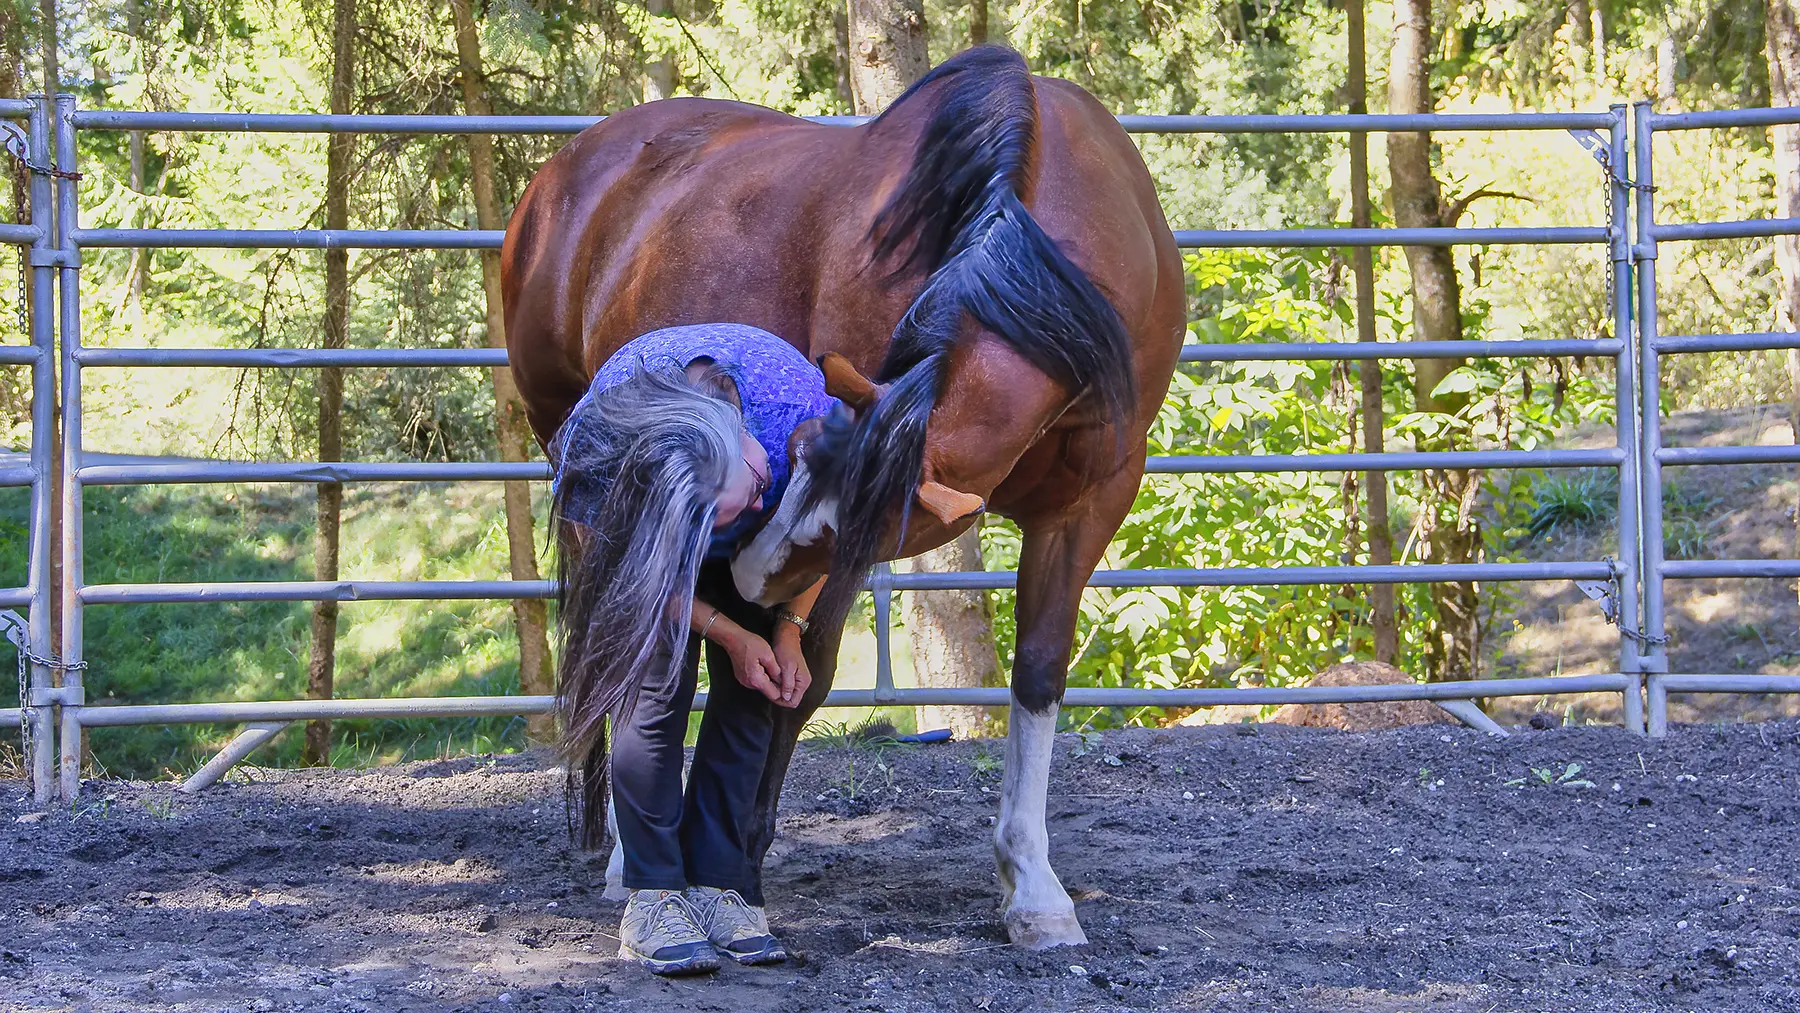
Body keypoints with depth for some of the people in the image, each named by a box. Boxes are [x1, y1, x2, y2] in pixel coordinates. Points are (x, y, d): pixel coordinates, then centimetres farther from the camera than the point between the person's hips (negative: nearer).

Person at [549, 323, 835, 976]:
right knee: (655, 690, -17)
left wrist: (789, 627, -16)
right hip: (637, 529, -2)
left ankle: (718, 886, -3)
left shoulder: (800, 406, -40)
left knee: (750, 698, -9)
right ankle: (653, 899, -12)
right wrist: (731, 634, -20)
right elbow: (630, 572, -22)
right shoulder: (591, 448, -43)